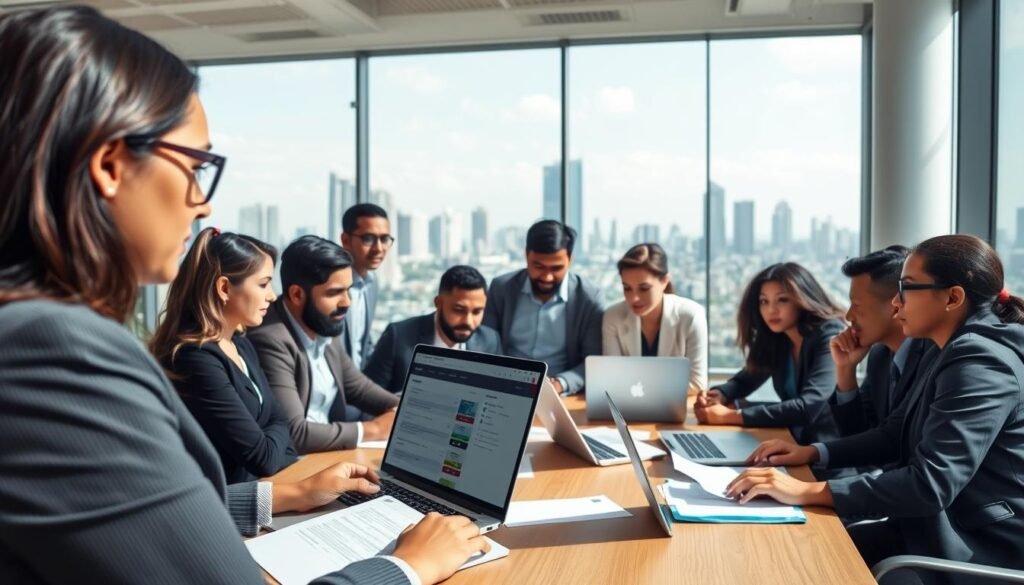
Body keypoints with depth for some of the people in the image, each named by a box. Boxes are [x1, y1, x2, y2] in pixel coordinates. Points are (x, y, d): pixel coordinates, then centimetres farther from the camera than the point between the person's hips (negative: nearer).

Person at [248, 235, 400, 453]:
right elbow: (293, 434, -27)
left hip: (330, 452, 7)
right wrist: (373, 429, -18)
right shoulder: (270, 341, -23)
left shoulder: (325, 327, 2)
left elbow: (356, 385, 17)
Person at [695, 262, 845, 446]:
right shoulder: (776, 338, 3)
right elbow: (747, 379, 17)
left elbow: (808, 407, -28)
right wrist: (717, 395, -7)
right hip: (794, 440, 6)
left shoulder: (830, 337, -17)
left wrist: (731, 416, -29)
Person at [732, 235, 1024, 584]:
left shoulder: (981, 363, -21)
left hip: (977, 549, -8)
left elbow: (931, 483, -30)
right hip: (937, 527, 8)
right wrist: (814, 453, 5)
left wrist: (809, 492, -31)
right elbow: (895, 435, 18)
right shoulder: (952, 352, 11)